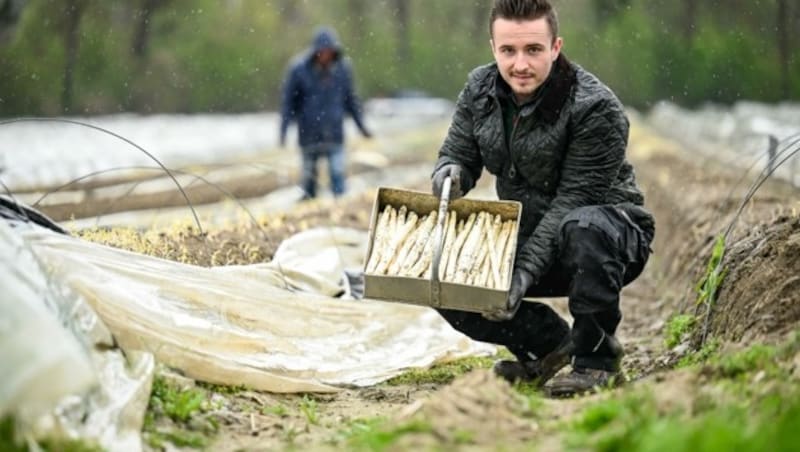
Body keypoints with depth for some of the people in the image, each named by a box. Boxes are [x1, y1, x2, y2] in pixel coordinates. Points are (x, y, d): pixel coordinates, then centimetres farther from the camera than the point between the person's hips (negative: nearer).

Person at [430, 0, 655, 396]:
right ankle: (548, 343, 9)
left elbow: (574, 200, -26)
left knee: (583, 229, -41)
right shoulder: (480, 90, -4)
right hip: (528, 236, 6)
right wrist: (450, 172, -23)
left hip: (611, 234, -6)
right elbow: (458, 152, 4)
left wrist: (526, 270, -35)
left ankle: (597, 360, -20)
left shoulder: (596, 108, -24)